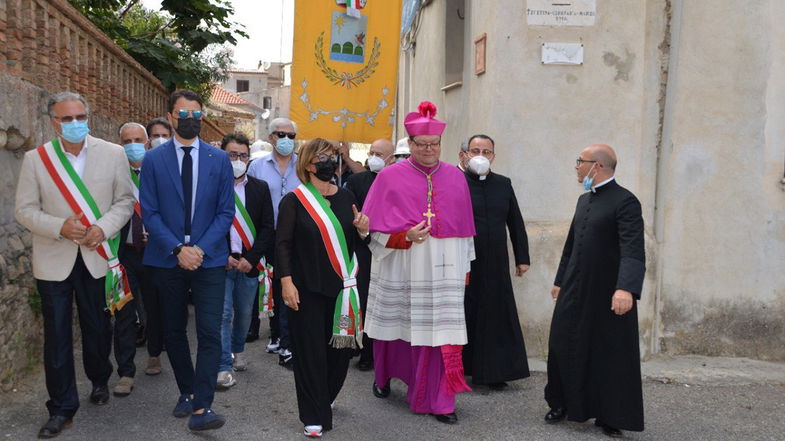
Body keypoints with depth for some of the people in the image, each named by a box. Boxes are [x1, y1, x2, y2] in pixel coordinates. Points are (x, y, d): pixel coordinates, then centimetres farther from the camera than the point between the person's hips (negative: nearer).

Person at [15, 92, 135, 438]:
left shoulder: (113, 154, -1)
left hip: (97, 257, 1)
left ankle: (99, 381, 40)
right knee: (57, 335, 3)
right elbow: (25, 209, -1)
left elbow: (125, 200, 2)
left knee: (98, 328, 14)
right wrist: (60, 227, -17)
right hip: (54, 262, 0)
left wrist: (104, 228, -15)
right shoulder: (35, 159, -1)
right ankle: (61, 408, 14)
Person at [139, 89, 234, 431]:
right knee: (174, 331, 12)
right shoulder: (154, 159, 1)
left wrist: (200, 249, -11)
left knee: (209, 333, -8)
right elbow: (149, 213, -3)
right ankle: (188, 391, 30)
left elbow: (225, 212, 1)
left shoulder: (219, 159, 3)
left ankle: (201, 408, -6)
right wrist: (177, 249, -14)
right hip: (168, 259, 1)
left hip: (209, 259, -1)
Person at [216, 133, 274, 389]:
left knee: (244, 312, 15)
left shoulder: (260, 188, 5)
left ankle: (237, 350, 38)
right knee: (223, 313, -5)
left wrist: (250, 258, -8)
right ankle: (224, 367, 1)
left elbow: (267, 228, 2)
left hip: (249, 262, 3)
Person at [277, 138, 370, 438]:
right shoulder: (294, 201, -3)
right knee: (311, 349, -1)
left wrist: (362, 230, -5)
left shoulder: (345, 198, 10)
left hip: (342, 287, 4)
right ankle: (314, 416, 11)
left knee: (341, 346, 9)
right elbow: (283, 244, -6)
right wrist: (286, 282, -14)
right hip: (308, 288, -4)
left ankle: (325, 398, 35)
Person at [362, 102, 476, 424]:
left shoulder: (456, 178, 5)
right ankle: (384, 376, 39)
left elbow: (464, 229, 12)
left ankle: (436, 400, 7)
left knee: (439, 330, -4)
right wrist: (406, 237, -19)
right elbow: (375, 230, -3)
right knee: (396, 326, 13)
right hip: (399, 270, -1)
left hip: (443, 270, 1)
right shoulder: (390, 177, -3)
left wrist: (465, 267, 12)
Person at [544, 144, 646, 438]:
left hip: (609, 295, -7)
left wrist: (626, 288, -37)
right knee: (563, 348, 11)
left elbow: (633, 250, -25)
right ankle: (563, 403, 29)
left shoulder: (625, 201, -14)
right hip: (575, 291, 7)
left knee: (611, 356, 4)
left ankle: (610, 416, 18)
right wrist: (560, 280, 23)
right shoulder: (584, 199, 13)